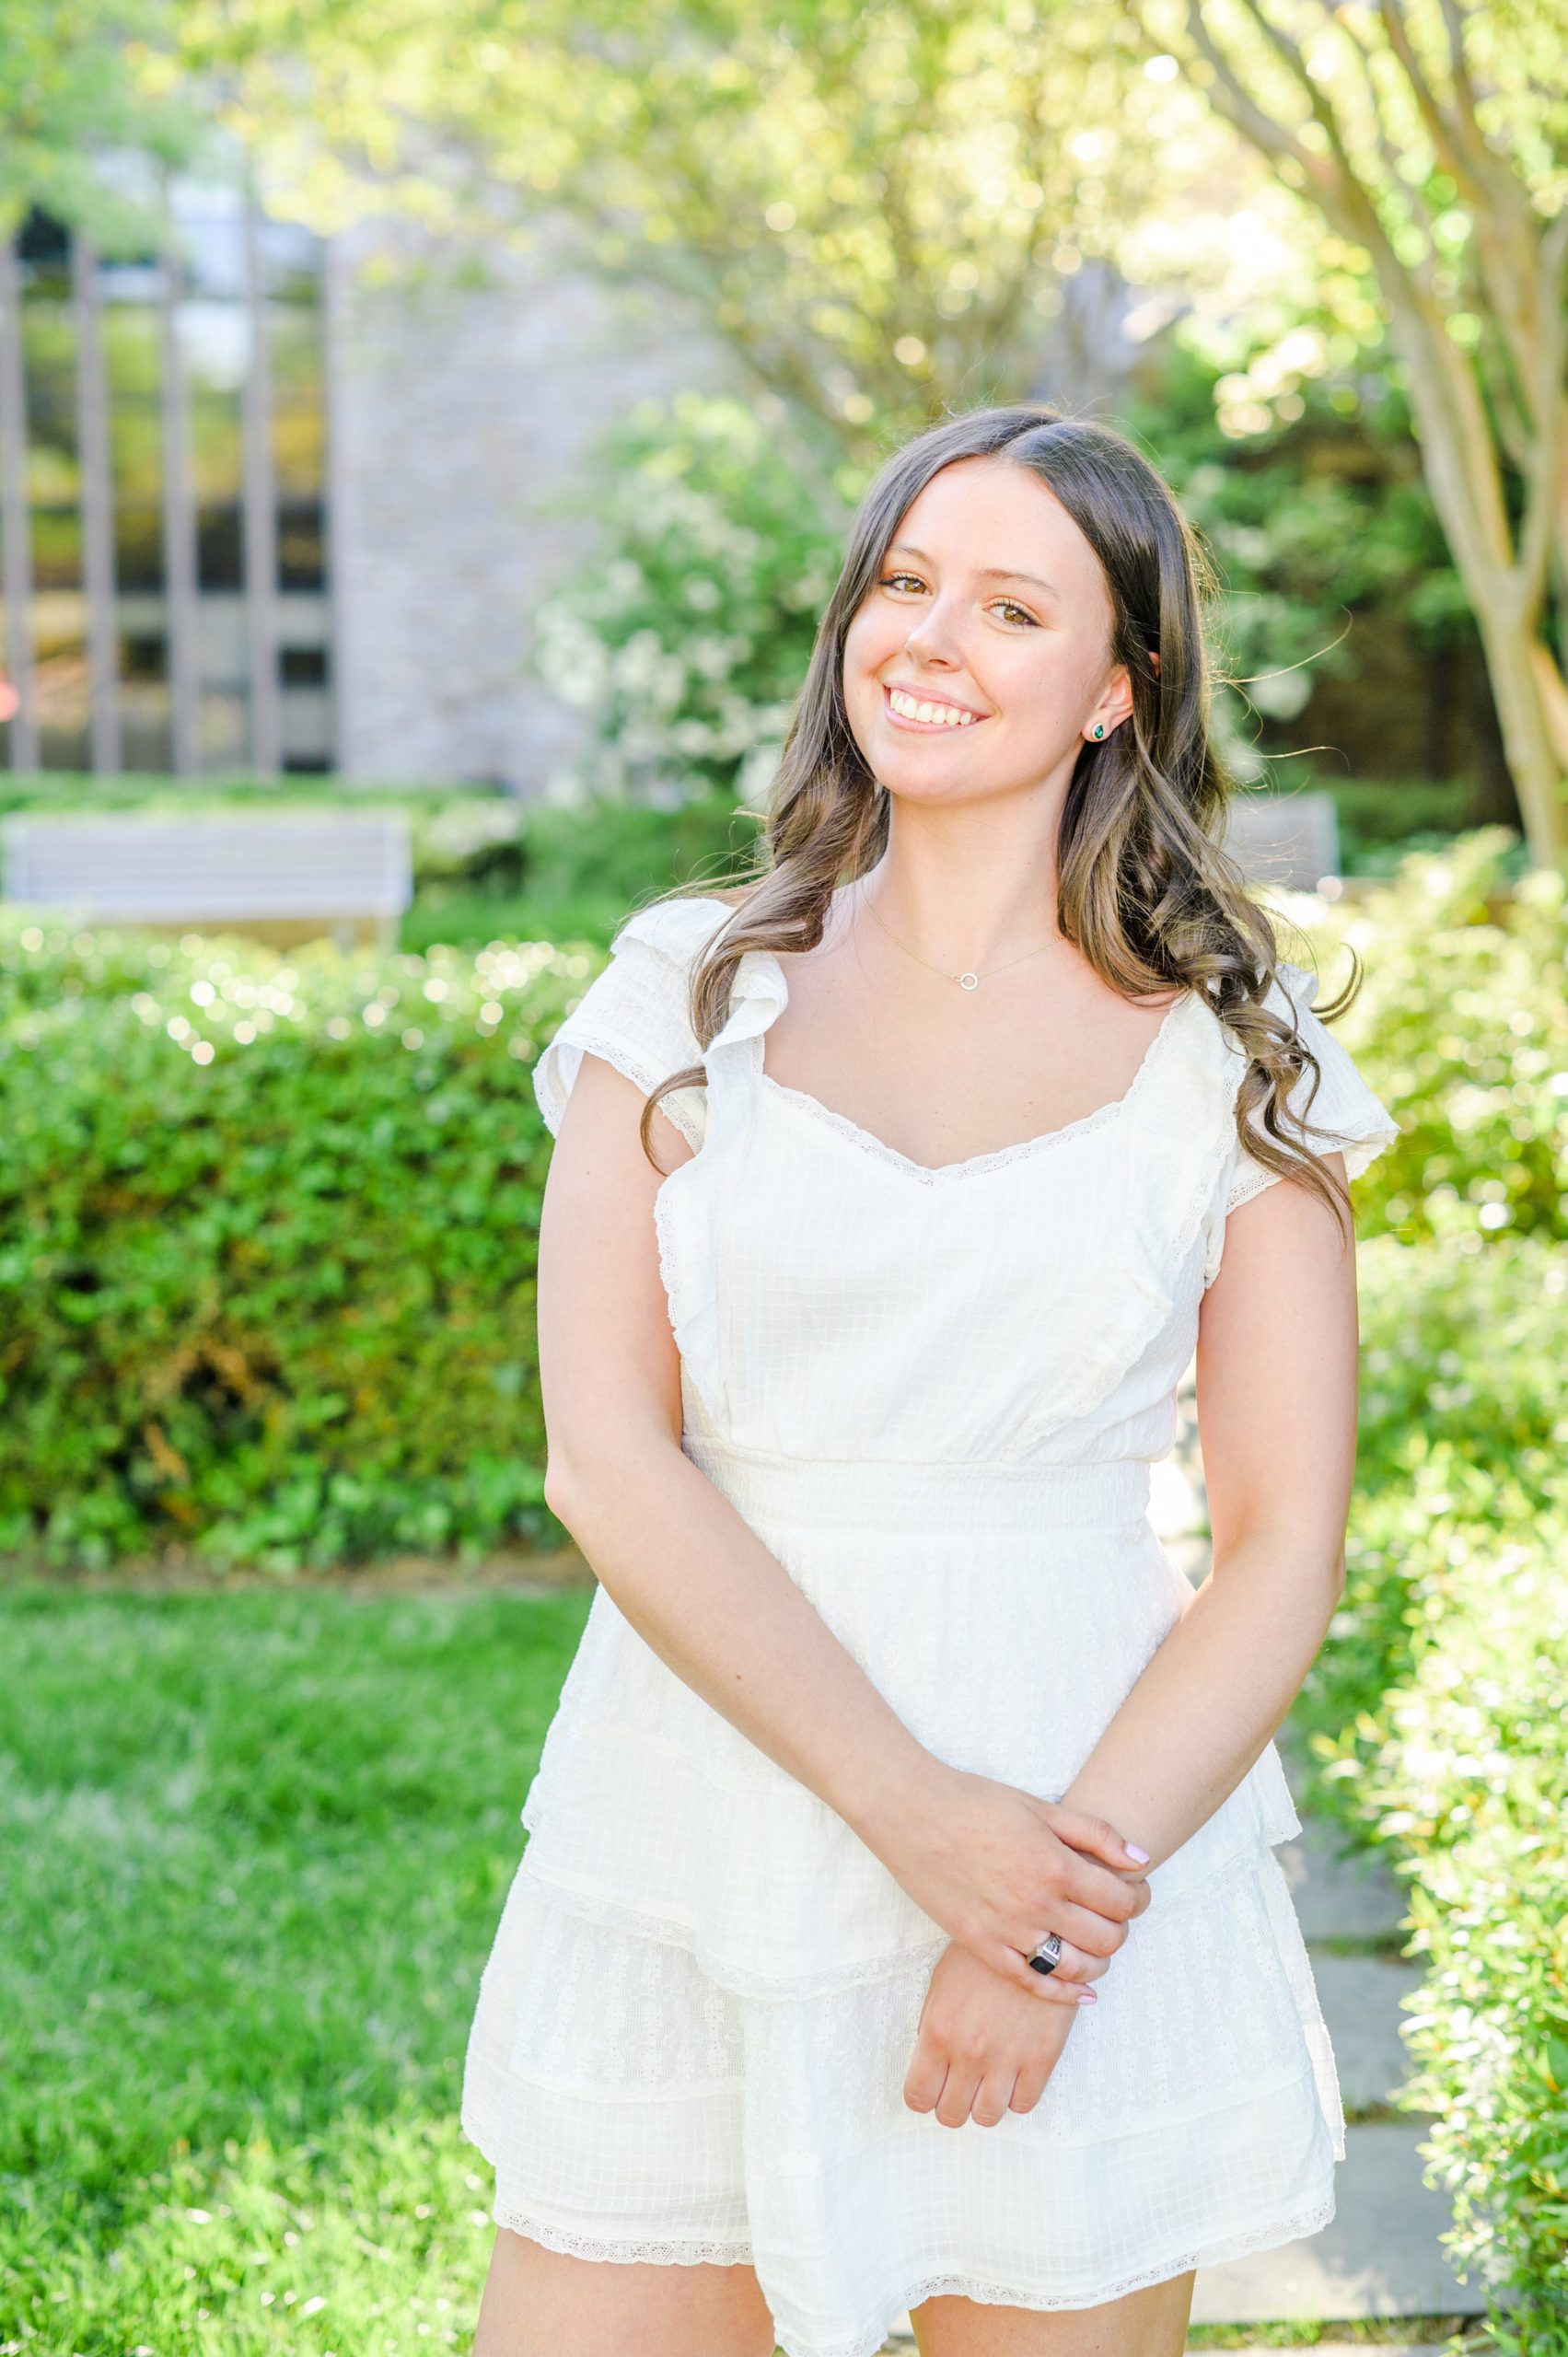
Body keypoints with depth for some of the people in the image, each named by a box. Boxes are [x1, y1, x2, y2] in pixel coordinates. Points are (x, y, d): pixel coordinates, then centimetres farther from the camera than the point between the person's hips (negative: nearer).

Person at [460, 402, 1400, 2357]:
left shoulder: (1229, 1057, 1)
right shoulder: (688, 993, 3)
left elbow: (1284, 1553, -1)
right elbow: (605, 1459, -6)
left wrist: (1067, 1896, -13)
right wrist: (915, 1816, -16)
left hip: (1094, 1834, 0)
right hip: (698, 1860, 1)